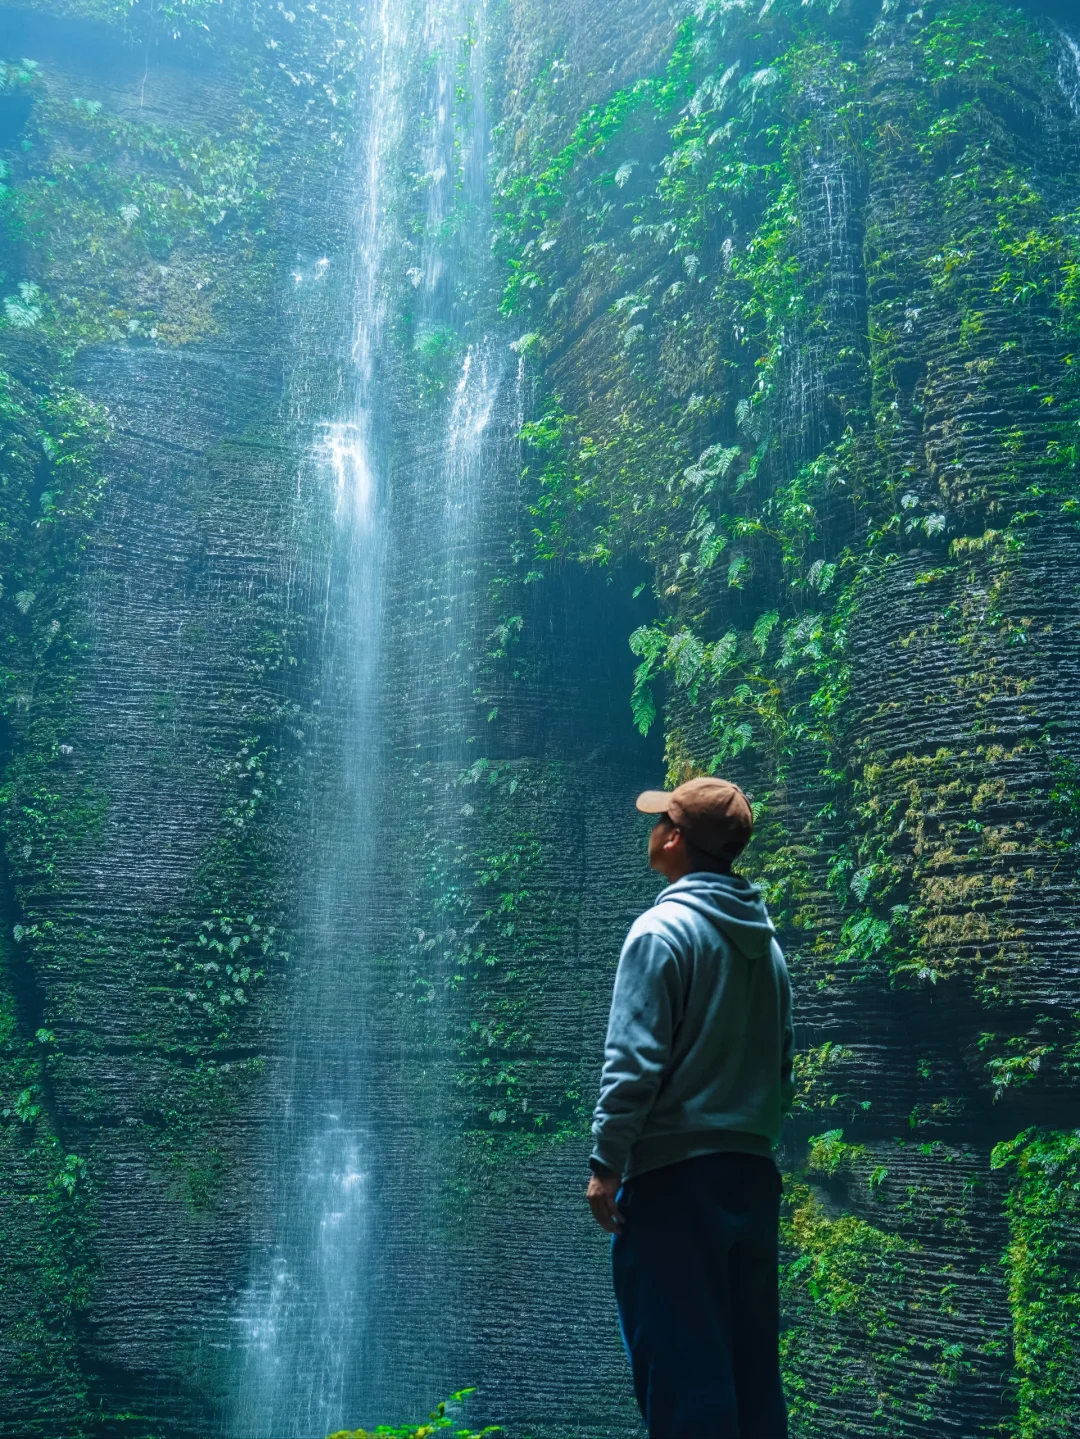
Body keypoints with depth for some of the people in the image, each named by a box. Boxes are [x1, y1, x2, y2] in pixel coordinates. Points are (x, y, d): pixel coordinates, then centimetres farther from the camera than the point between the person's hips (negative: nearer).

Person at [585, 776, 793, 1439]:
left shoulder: (663, 929, -11)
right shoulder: (766, 942, 12)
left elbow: (634, 1061, -16)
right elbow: (782, 1067, 15)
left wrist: (606, 1164, -12)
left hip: (673, 1175, -7)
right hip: (754, 1173, 8)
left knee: (679, 1366, -2)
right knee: (752, 1364, 14)